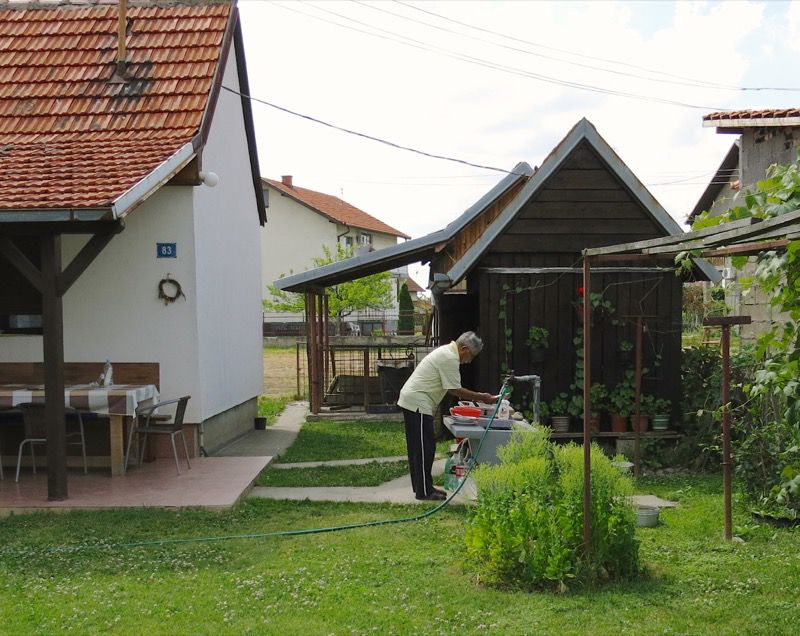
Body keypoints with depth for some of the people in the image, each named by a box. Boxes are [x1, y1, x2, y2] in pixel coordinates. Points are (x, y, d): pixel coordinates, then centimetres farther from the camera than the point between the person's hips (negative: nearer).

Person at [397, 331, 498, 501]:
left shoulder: (447, 352, 16)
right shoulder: (450, 358, -17)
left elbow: (451, 387, 20)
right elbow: (456, 390, -16)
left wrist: (479, 397, 14)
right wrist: (482, 398, -10)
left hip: (410, 400, 11)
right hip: (417, 403, -11)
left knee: (418, 447, 15)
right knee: (425, 448, -7)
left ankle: (420, 487, 22)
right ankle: (424, 491, -3)